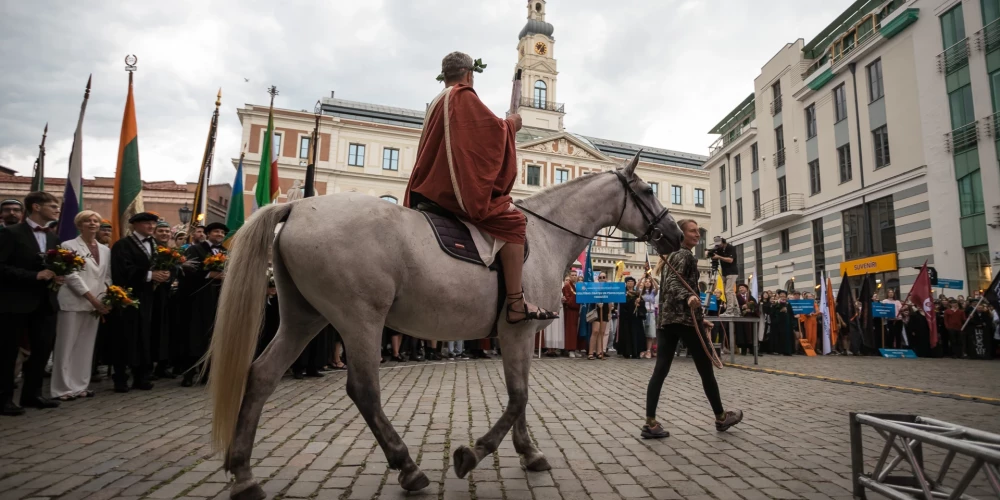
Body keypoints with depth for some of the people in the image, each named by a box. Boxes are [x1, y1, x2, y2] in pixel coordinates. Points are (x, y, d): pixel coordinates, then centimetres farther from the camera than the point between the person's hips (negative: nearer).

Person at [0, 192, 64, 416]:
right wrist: (36, 275, -21)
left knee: (43, 349, 10)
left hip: (45, 302, 6)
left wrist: (57, 276, -3)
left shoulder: (53, 238, 13)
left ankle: (32, 393, 22)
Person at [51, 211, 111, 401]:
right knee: (67, 347, -1)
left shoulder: (105, 250, 14)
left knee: (86, 347, 8)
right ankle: (63, 388, 7)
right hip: (73, 303, -5)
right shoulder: (69, 246, -2)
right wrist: (92, 298, -16)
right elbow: (71, 276, -11)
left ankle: (80, 386, 15)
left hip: (96, 305, 5)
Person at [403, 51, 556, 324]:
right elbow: (494, 130, -13)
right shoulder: (464, 96, -6)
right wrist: (512, 124, 7)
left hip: (432, 186, 11)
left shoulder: (437, 102, 22)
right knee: (512, 220, -16)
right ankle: (516, 304, -23)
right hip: (455, 186, -10)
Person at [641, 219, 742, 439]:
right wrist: (689, 297, -41)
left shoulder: (670, 256, 22)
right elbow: (673, 283, -21)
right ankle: (721, 417, 25)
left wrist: (699, 318, 29)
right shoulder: (685, 255, -5)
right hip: (685, 318, -8)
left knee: (661, 370, 0)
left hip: (665, 319, 8)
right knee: (706, 370, 8)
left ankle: (651, 423, -4)